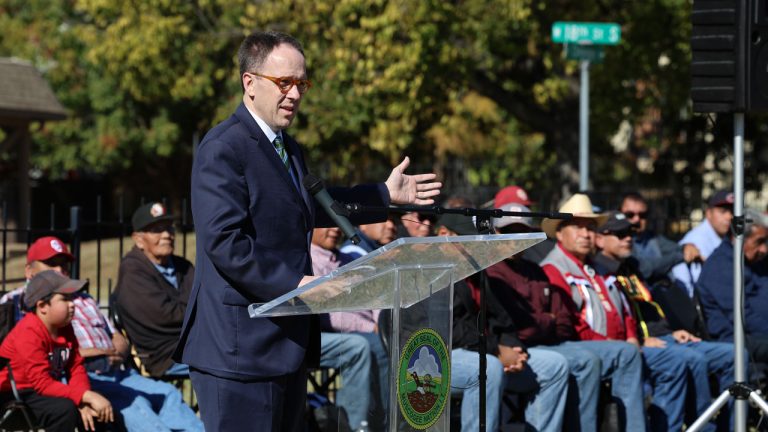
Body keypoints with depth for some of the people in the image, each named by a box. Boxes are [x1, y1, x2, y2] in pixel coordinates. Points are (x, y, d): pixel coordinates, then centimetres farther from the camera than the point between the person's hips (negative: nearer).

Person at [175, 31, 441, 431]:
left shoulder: (288, 149, 18)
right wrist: (295, 283, -25)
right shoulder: (223, 150, -15)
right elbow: (224, 242, -24)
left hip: (287, 343, 10)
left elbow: (308, 207, 35)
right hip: (241, 348, -10)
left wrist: (386, 195, 33)